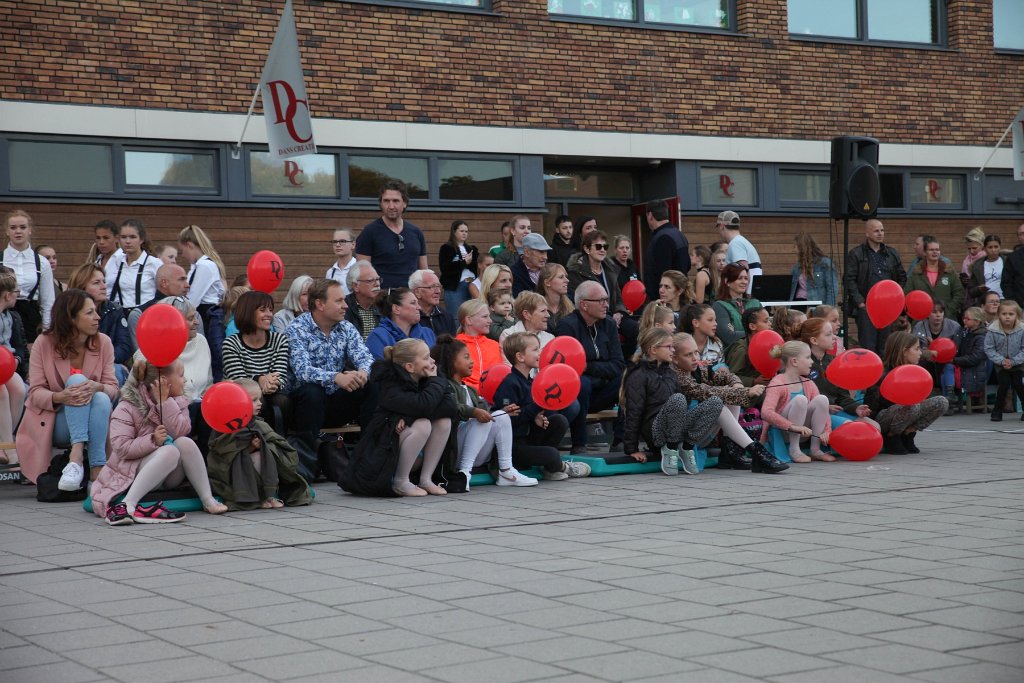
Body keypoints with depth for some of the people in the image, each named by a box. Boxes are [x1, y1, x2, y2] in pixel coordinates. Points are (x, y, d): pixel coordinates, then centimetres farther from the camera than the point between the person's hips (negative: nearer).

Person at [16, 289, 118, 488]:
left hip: (89, 424, 2)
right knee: (76, 379, -29)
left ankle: (97, 472, -40)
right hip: (53, 423, -2)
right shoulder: (44, 343, -9)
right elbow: (35, 392, -11)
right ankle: (77, 455, -45)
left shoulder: (103, 342, -3)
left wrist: (97, 387, -31)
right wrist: (60, 397, -33)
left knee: (102, 398, -31)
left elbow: (112, 387, -6)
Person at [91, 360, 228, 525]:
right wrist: (153, 440, -31)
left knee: (185, 443, -24)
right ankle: (126, 506, -43)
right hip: (134, 472, -5)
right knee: (170, 451, -34)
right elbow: (121, 447, -19)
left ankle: (208, 500, -24)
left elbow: (181, 432, -11)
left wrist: (164, 402, -18)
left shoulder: (177, 401, 6)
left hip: (171, 475, 5)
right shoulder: (127, 407, -11)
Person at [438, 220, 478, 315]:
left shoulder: (471, 249, 19)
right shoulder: (446, 248, 2)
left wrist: (470, 262, -11)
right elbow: (445, 268, -12)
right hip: (455, 287, -5)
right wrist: (464, 262, -12)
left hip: (472, 286, 5)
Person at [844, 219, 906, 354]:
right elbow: (849, 280, -4)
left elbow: (902, 277, 21)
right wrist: (859, 302, -10)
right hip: (866, 307, -4)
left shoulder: (892, 254, 14)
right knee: (868, 347, -6)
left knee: (885, 348, 5)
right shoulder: (856, 254, 0)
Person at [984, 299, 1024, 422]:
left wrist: (1013, 361, -21)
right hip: (1000, 364, 0)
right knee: (1004, 384, -12)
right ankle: (997, 411, 2)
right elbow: (989, 349, -11)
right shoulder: (993, 330, -18)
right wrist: (1002, 360, -20)